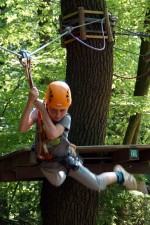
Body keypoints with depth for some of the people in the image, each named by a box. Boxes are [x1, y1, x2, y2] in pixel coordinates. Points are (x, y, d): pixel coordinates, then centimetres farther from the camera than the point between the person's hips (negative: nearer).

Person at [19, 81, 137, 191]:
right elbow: (23, 129, -39)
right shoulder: (38, 112, -20)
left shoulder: (66, 118, -23)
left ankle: (118, 175, 32)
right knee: (58, 181, -19)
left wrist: (42, 110, -45)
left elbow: (52, 134, -44)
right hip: (47, 163, 3)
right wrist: (30, 102, -50)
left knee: (97, 185, -1)